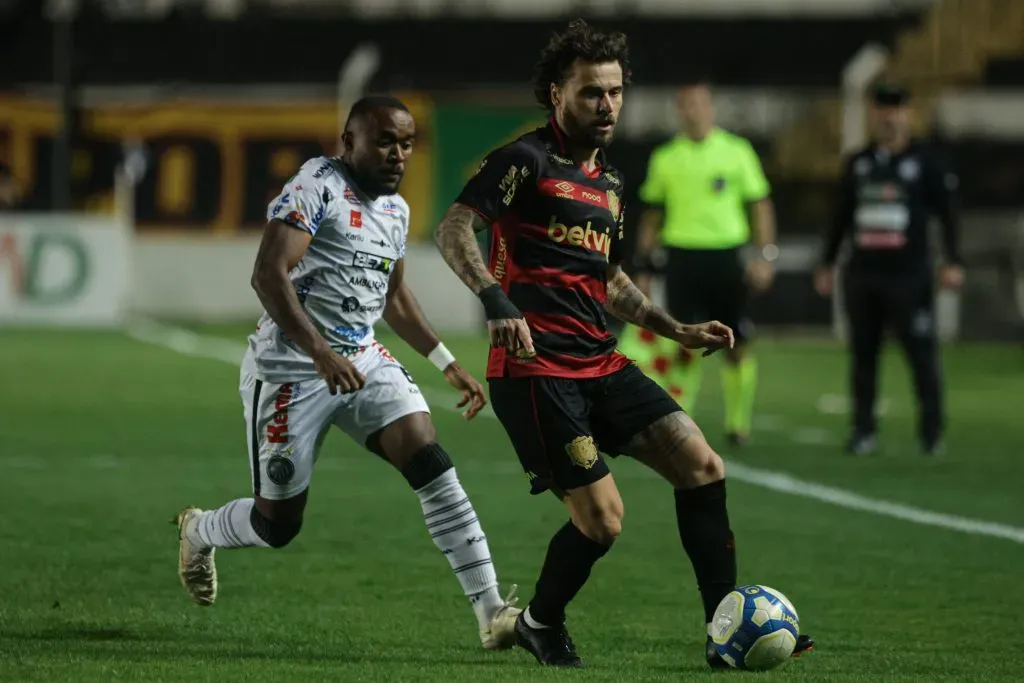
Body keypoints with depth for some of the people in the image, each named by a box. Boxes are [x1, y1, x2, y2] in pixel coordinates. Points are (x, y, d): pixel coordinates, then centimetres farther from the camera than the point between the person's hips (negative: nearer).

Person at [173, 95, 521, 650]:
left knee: (431, 466, -15)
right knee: (278, 525, 3)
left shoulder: (395, 209, 12)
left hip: (363, 361, 7)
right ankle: (199, 531, 38)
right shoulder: (317, 187, -15)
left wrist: (448, 365, 22)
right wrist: (320, 352, -36)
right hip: (291, 369, -7)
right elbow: (268, 276, -25)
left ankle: (490, 612, -17)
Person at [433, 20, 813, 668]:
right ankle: (541, 625, 17)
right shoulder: (527, 160, -6)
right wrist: (497, 300, -31)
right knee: (602, 519, -11)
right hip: (537, 368, -8)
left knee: (703, 467, -2)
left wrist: (678, 330, 23)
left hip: (601, 364, 8)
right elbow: (454, 229, -17)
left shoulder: (608, 182, 20)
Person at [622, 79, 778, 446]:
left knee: (737, 344, 1)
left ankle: (738, 424, 13)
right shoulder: (665, 158, 7)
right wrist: (643, 267, 10)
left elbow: (760, 205, 6)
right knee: (683, 346, -5)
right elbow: (652, 214, 14)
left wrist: (765, 254, -4)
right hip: (682, 256, 1)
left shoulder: (736, 151, 3)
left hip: (725, 257, 0)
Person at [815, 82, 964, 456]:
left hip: (908, 275, -4)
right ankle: (864, 429, 10)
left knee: (922, 353, -6)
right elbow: (842, 216, 21)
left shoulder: (927, 162, 2)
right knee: (863, 353, 4)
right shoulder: (859, 163, 14)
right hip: (862, 274, 4)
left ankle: (932, 431, 2)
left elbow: (948, 214, 0)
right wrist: (828, 263, 20)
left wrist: (953, 261, -9)